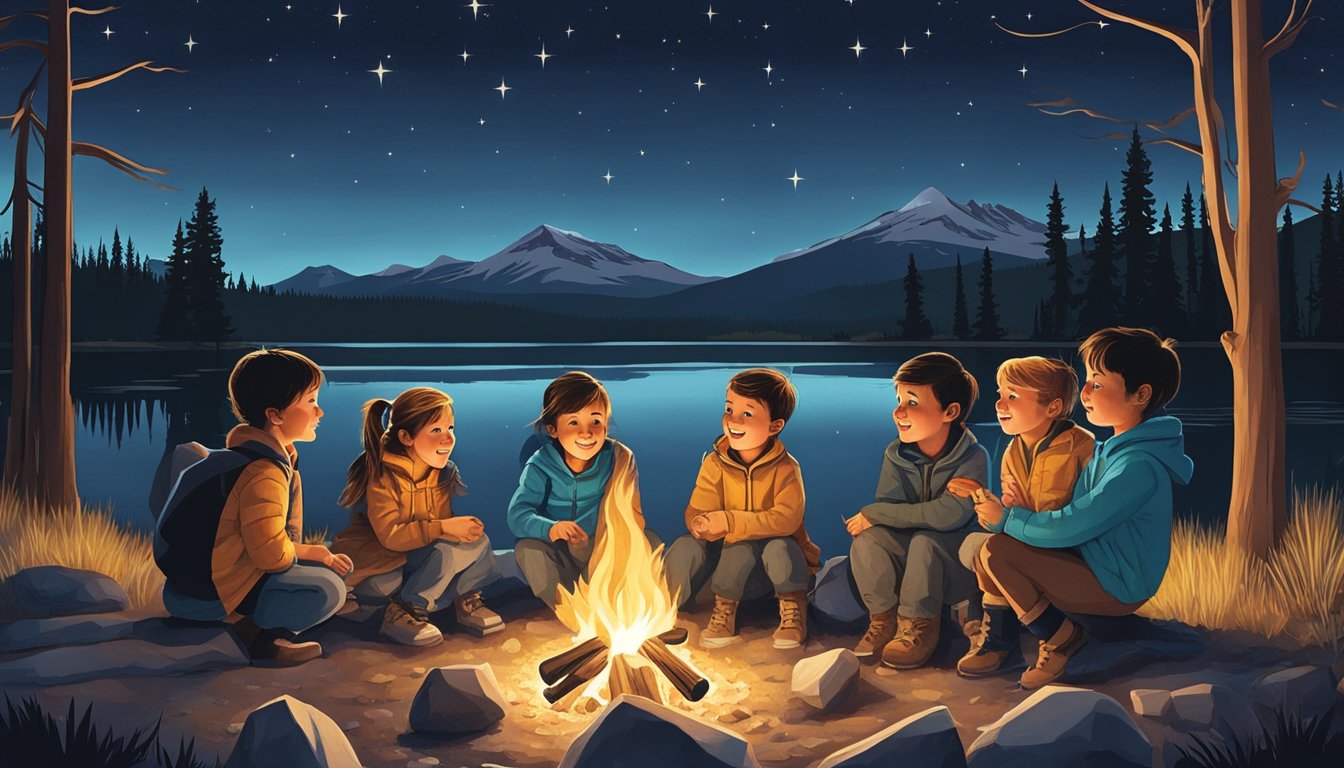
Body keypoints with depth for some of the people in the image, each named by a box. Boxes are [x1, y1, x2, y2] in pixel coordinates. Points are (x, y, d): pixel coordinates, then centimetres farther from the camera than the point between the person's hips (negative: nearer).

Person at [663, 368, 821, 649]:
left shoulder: (785, 468, -16)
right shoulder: (714, 463, -6)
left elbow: (786, 519, -29)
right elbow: (696, 513, -11)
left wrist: (730, 522, -35)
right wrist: (704, 525, -37)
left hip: (780, 558, -2)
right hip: (734, 556, 3)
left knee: (779, 549, -37)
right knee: (686, 546, -24)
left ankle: (793, 607, -10)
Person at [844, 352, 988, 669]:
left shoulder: (973, 458, -18)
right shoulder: (896, 454, -2)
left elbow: (948, 514, -29)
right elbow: (887, 505, -7)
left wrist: (875, 513, -26)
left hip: (957, 565, -4)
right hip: (907, 562, 4)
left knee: (925, 542, -34)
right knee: (867, 538, -23)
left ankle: (920, 626, -14)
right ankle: (884, 620, -5)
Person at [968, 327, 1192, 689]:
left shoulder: (1139, 465, -24)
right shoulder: (1115, 448, 8)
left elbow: (1069, 527, -25)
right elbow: (1079, 514, 13)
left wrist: (1005, 519, -11)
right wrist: (1008, 514, -3)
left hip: (1116, 587, -9)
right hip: (1095, 566, 9)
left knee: (997, 552, -21)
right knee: (984, 557, 0)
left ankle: (1061, 638, -2)